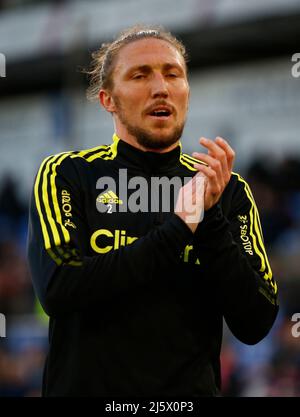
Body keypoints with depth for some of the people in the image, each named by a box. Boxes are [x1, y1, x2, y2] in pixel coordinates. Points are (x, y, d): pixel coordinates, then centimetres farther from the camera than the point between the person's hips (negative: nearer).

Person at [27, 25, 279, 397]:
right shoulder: (66, 175, -3)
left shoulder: (228, 190, 1)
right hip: (86, 385, -1)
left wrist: (209, 217, -18)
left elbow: (255, 325, -7)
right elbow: (58, 290, -18)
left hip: (191, 389, 2)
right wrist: (178, 228, -19)